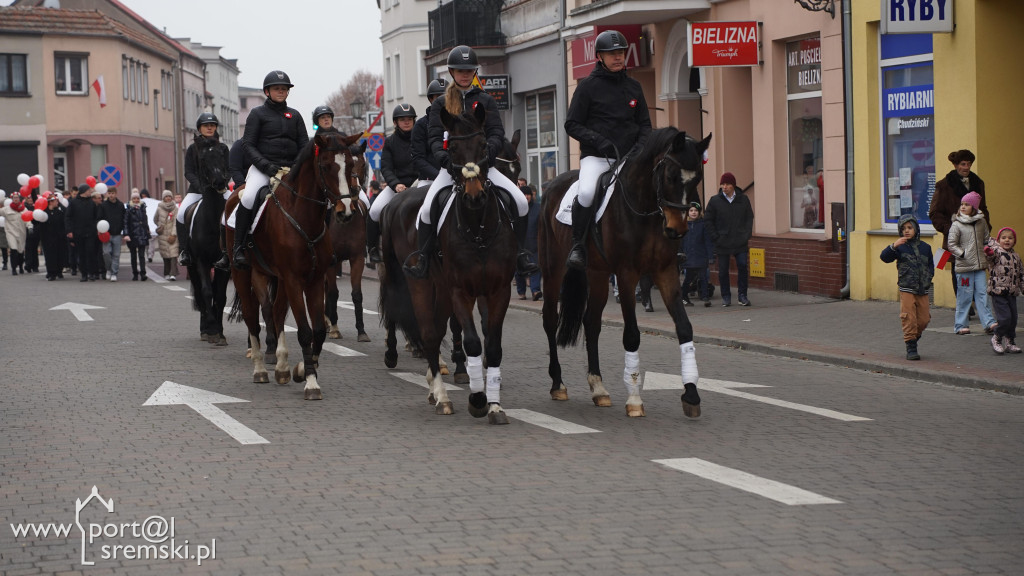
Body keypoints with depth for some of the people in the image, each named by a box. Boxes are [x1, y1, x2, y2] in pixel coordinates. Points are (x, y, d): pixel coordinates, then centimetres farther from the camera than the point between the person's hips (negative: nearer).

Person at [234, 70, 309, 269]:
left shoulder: (295, 115, 18)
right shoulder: (258, 113, 7)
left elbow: (304, 145, 14)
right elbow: (249, 146, 0)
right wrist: (266, 165, -15)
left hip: (290, 168, 4)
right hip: (262, 168, -4)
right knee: (248, 198, -31)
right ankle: (239, 248, -22)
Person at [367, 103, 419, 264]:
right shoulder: (390, 142, 4)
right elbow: (386, 168, -2)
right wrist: (396, 184, -20)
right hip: (396, 185, 0)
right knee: (375, 210, -21)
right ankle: (372, 248, -3)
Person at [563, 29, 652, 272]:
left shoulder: (634, 87, 15)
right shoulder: (588, 86, 2)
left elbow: (645, 124, 19)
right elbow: (572, 125, 1)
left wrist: (640, 146, -1)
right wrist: (598, 140, -14)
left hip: (627, 158, 4)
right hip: (595, 157, -4)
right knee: (587, 192, -32)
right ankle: (577, 245, -13)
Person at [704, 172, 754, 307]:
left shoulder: (743, 199, 4)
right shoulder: (715, 201, -1)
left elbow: (749, 217, 13)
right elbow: (708, 220, 3)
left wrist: (747, 234, 2)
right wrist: (715, 237, -3)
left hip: (740, 242, 1)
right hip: (722, 243, -1)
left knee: (742, 266, -6)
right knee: (723, 270, 3)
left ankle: (742, 295, 5)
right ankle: (726, 296, 15)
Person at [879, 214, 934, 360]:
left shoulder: (925, 247, 10)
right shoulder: (900, 247, 0)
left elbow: (931, 265, 19)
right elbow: (884, 257, -12)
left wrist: (928, 276, 2)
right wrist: (893, 246, -27)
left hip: (923, 290, 3)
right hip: (906, 289, -3)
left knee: (924, 319, 5)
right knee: (909, 318, -9)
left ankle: (915, 337, 32)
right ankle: (911, 348, -3)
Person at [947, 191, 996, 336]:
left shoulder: (981, 222, 9)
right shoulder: (957, 225, -5)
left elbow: (986, 241, 21)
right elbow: (952, 245, -5)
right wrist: (964, 254, -14)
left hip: (980, 265, 4)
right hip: (964, 266, -4)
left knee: (982, 294, 2)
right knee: (965, 296, 0)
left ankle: (989, 323, 2)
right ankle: (961, 325, 9)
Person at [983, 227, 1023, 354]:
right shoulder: (997, 251, -5)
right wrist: (988, 252, -50)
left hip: (1012, 292, 6)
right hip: (998, 292, -6)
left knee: (1013, 318, 9)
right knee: (1005, 318, -13)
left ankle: (1010, 342, 23)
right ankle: (997, 339, 9)